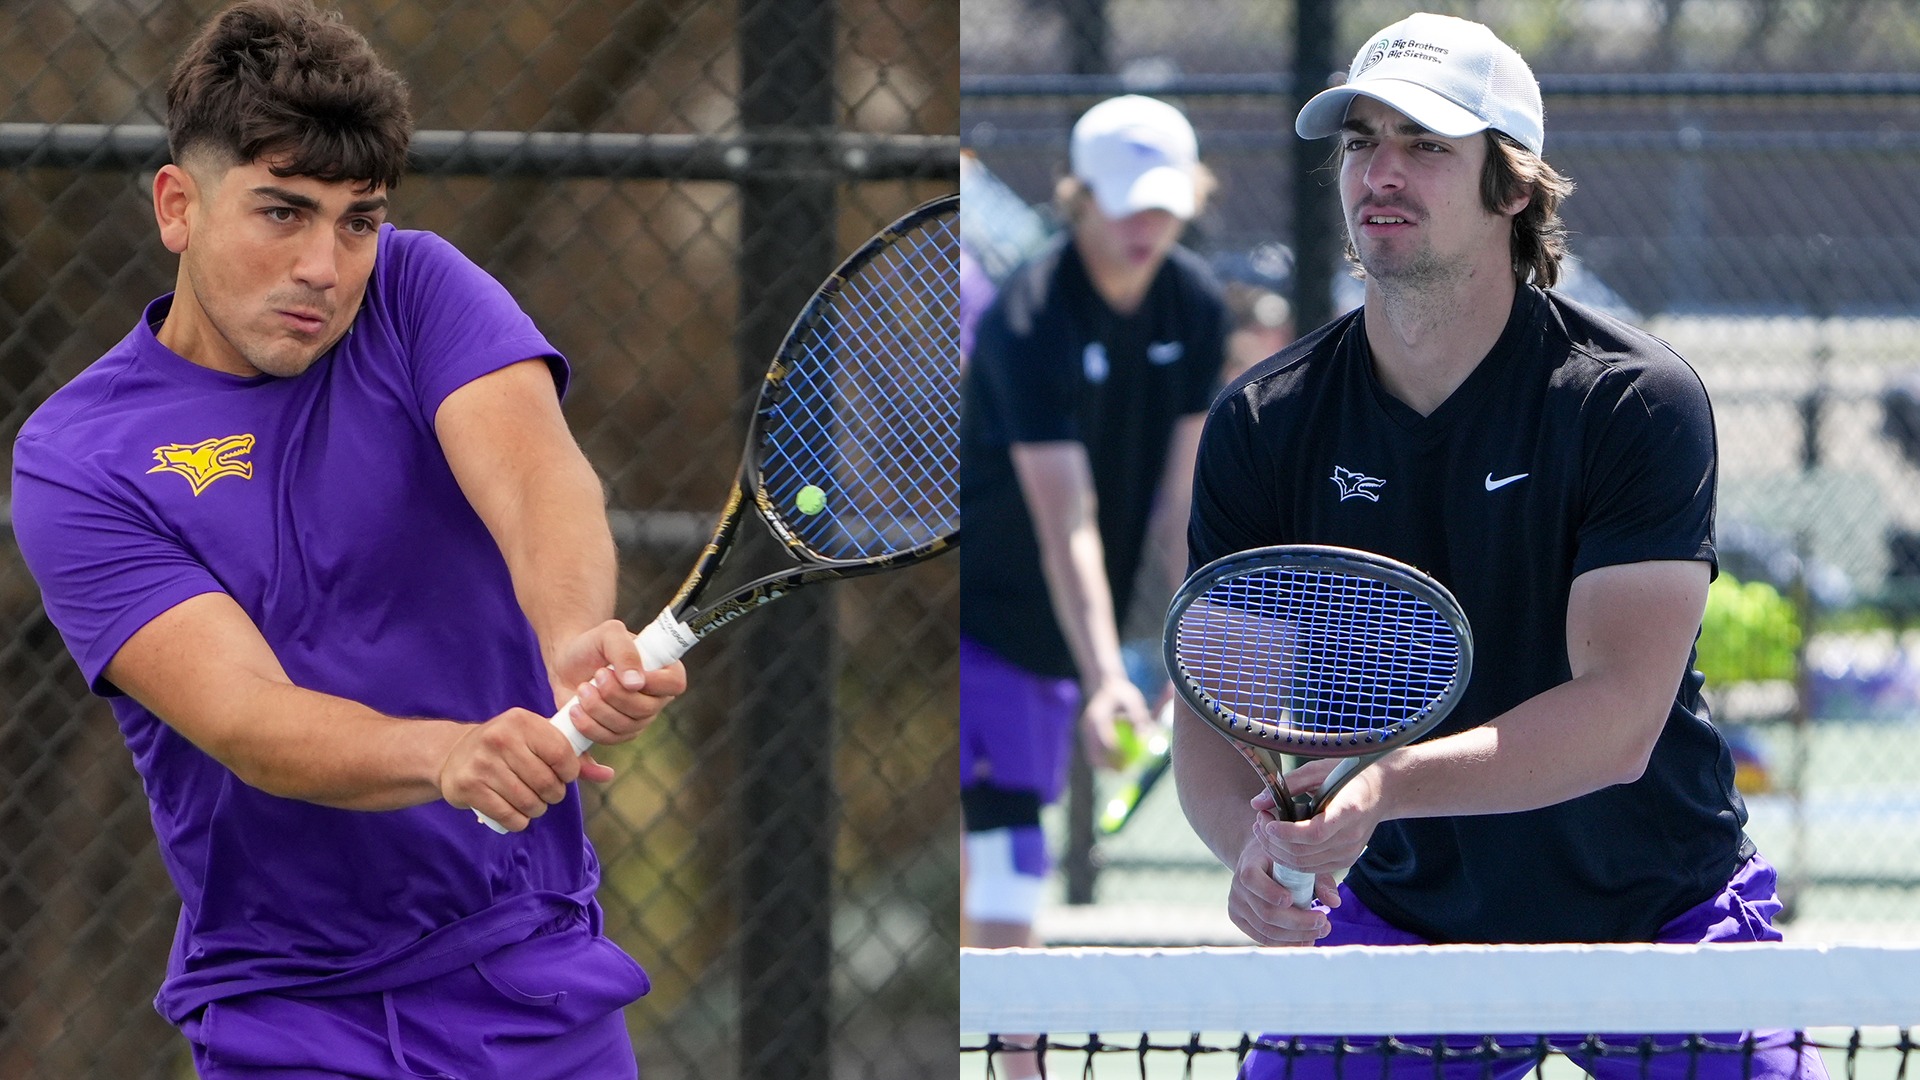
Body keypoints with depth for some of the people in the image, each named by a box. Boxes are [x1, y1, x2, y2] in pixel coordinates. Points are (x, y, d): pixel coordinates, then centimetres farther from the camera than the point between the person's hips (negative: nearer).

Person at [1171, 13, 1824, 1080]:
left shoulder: (1635, 401, -18)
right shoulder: (1263, 425, -7)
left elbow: (1619, 719, -27)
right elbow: (1214, 704, -10)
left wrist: (1386, 788, -42)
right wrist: (1255, 841, -34)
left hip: (1657, 913, -2)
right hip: (1396, 922, 2)